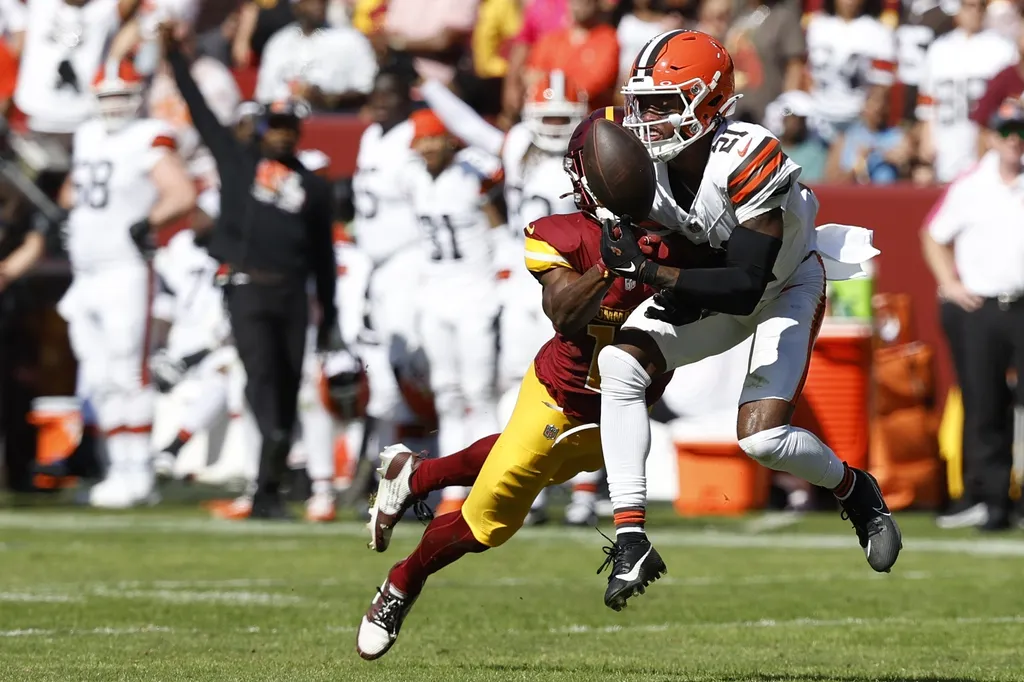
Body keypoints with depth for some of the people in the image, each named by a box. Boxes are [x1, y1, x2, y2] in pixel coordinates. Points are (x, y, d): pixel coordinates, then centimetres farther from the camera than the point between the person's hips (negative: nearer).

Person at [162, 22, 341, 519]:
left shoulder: (314, 187, 15)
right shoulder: (237, 160, 11)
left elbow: (323, 257, 18)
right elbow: (201, 113, 10)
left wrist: (329, 319, 16)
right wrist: (175, 58, 7)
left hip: (292, 293, 3)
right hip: (248, 289, -3)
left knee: (287, 390, 1)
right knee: (262, 377, -17)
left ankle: (267, 491, 6)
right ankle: (267, 485, -28)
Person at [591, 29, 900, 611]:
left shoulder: (749, 163, -37)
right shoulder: (642, 158, -18)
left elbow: (746, 288, -39)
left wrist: (647, 272, -45)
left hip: (783, 287, -5)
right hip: (706, 287, 5)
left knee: (763, 438, -19)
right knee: (621, 361, -20)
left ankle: (856, 491, 16)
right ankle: (631, 542, -20)